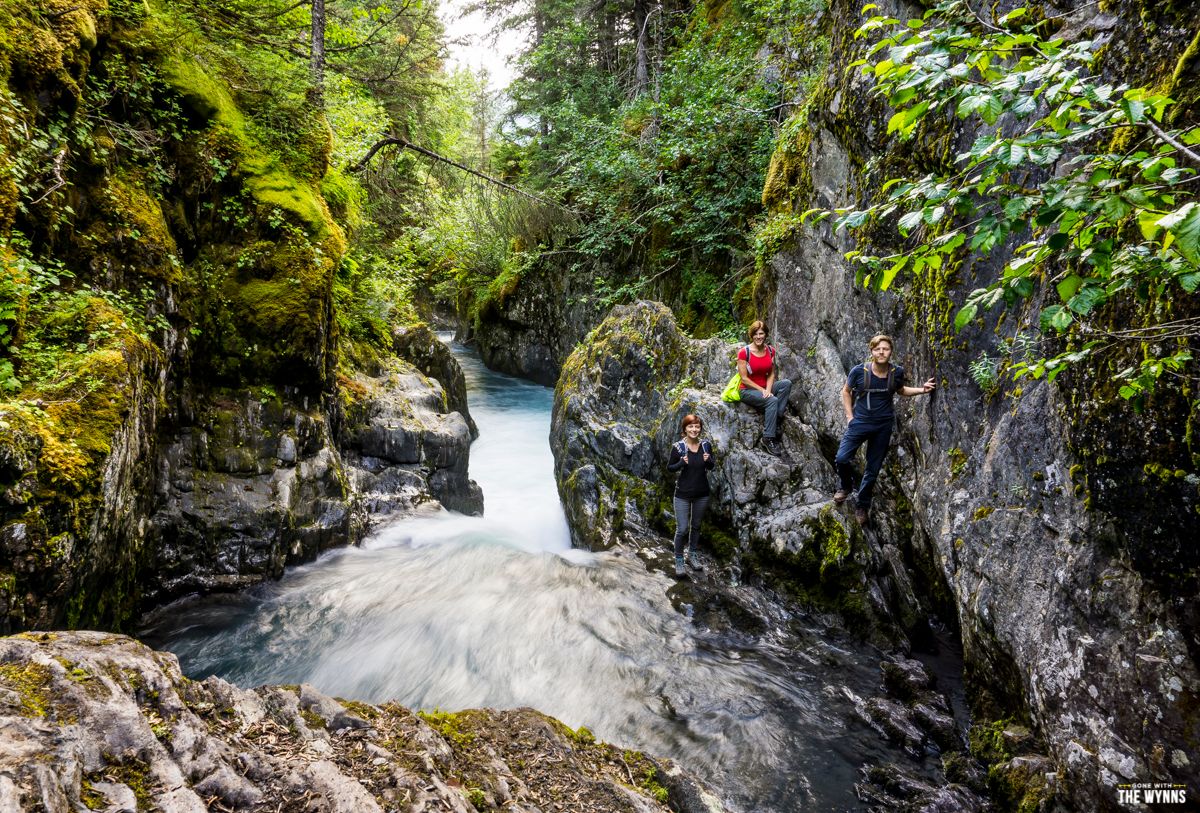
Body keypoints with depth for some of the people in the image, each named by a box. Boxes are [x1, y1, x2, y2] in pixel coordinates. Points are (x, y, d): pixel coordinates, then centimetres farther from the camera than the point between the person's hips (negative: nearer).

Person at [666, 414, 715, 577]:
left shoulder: (706, 445, -5)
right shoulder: (678, 447, -13)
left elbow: (712, 466, 7)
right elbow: (669, 468, -5)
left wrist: (708, 460, -16)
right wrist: (681, 463, -24)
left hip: (702, 494, 4)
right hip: (683, 494, -3)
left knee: (696, 526, 18)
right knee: (682, 529, -3)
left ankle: (691, 555, 36)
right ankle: (679, 560, 14)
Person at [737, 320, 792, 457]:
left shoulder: (770, 351, 3)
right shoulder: (744, 352, -13)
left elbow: (771, 374, 5)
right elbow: (744, 378, -14)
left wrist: (768, 389, -13)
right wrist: (761, 390, -18)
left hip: (765, 387, 6)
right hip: (748, 390, -6)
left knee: (786, 383, -21)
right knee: (772, 400, -31)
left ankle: (774, 420, -23)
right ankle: (768, 438, -24)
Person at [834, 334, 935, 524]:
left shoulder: (897, 372, -7)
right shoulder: (859, 371, -14)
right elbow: (846, 391, 3)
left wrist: (921, 389, 0)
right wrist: (849, 416, -2)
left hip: (884, 425, 2)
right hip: (860, 421, -1)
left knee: (873, 468, 10)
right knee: (842, 458, -14)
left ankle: (862, 504, 30)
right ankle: (847, 487, 19)